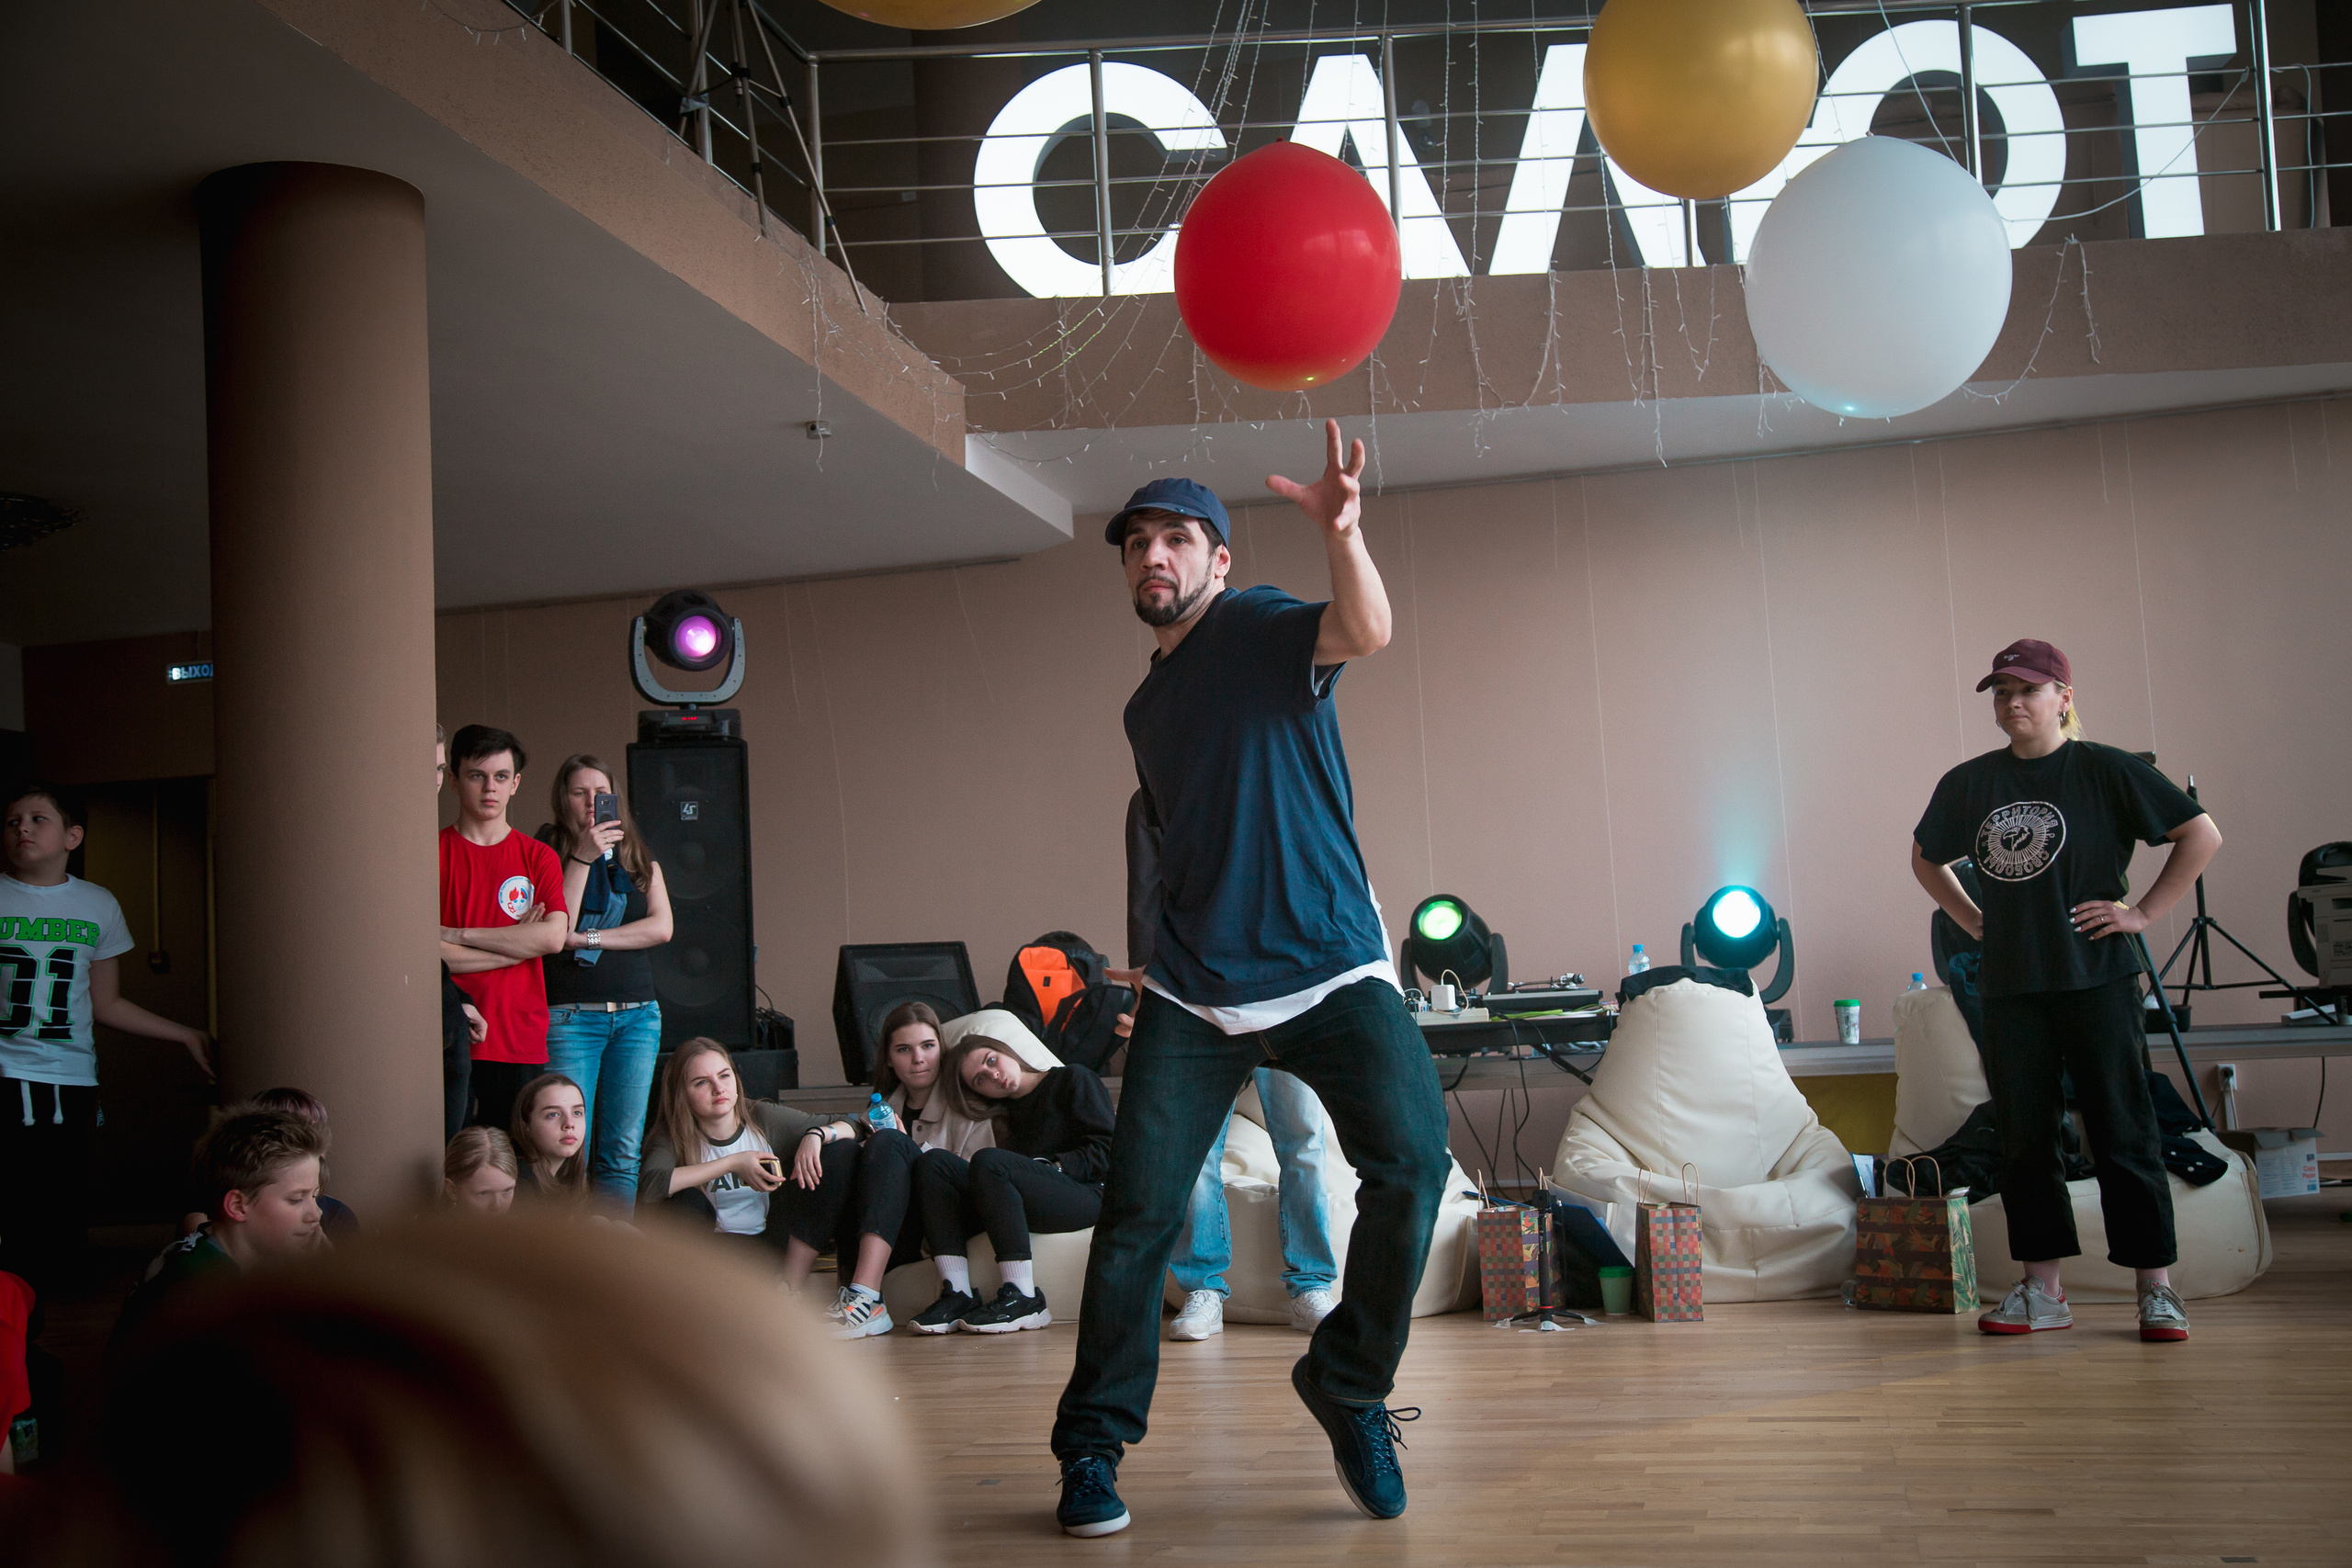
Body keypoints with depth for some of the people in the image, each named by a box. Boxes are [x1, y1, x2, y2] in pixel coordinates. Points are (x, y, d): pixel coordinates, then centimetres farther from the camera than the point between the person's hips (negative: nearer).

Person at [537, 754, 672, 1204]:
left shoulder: (639, 859, 15)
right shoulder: (548, 855, 4)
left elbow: (661, 927, 2)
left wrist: (587, 938, -5)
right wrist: (582, 858, -13)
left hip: (637, 1014, 4)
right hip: (570, 1015, -4)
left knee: (624, 1154, 2)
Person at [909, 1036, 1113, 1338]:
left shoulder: (1074, 1080, 14)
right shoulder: (1005, 1115, 29)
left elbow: (1107, 1150, 0)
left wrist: (1051, 1166, -10)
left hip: (1086, 1195, -6)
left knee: (988, 1162, -30)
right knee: (933, 1163, -12)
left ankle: (1024, 1299, -31)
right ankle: (958, 1296, -25)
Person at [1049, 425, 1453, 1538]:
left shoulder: (1260, 629, -1)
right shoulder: (1145, 707, 18)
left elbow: (1364, 631, -24)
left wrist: (1341, 532, -44)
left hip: (1331, 973, -4)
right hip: (1193, 991, 5)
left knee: (1411, 1163, -21)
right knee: (1137, 1212, -6)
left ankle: (1348, 1383, 3)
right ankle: (1091, 1448, 9)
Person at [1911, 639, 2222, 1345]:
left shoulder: (2105, 771, -3)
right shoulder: (1968, 783, 8)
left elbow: (2203, 834, -1)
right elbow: (1925, 857, 24)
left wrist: (2143, 912, -6)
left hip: (2097, 977, -4)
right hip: (2010, 987, 4)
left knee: (2123, 1133, -2)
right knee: (2024, 1139, 6)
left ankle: (2157, 1288, 7)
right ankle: (2041, 1290, 15)